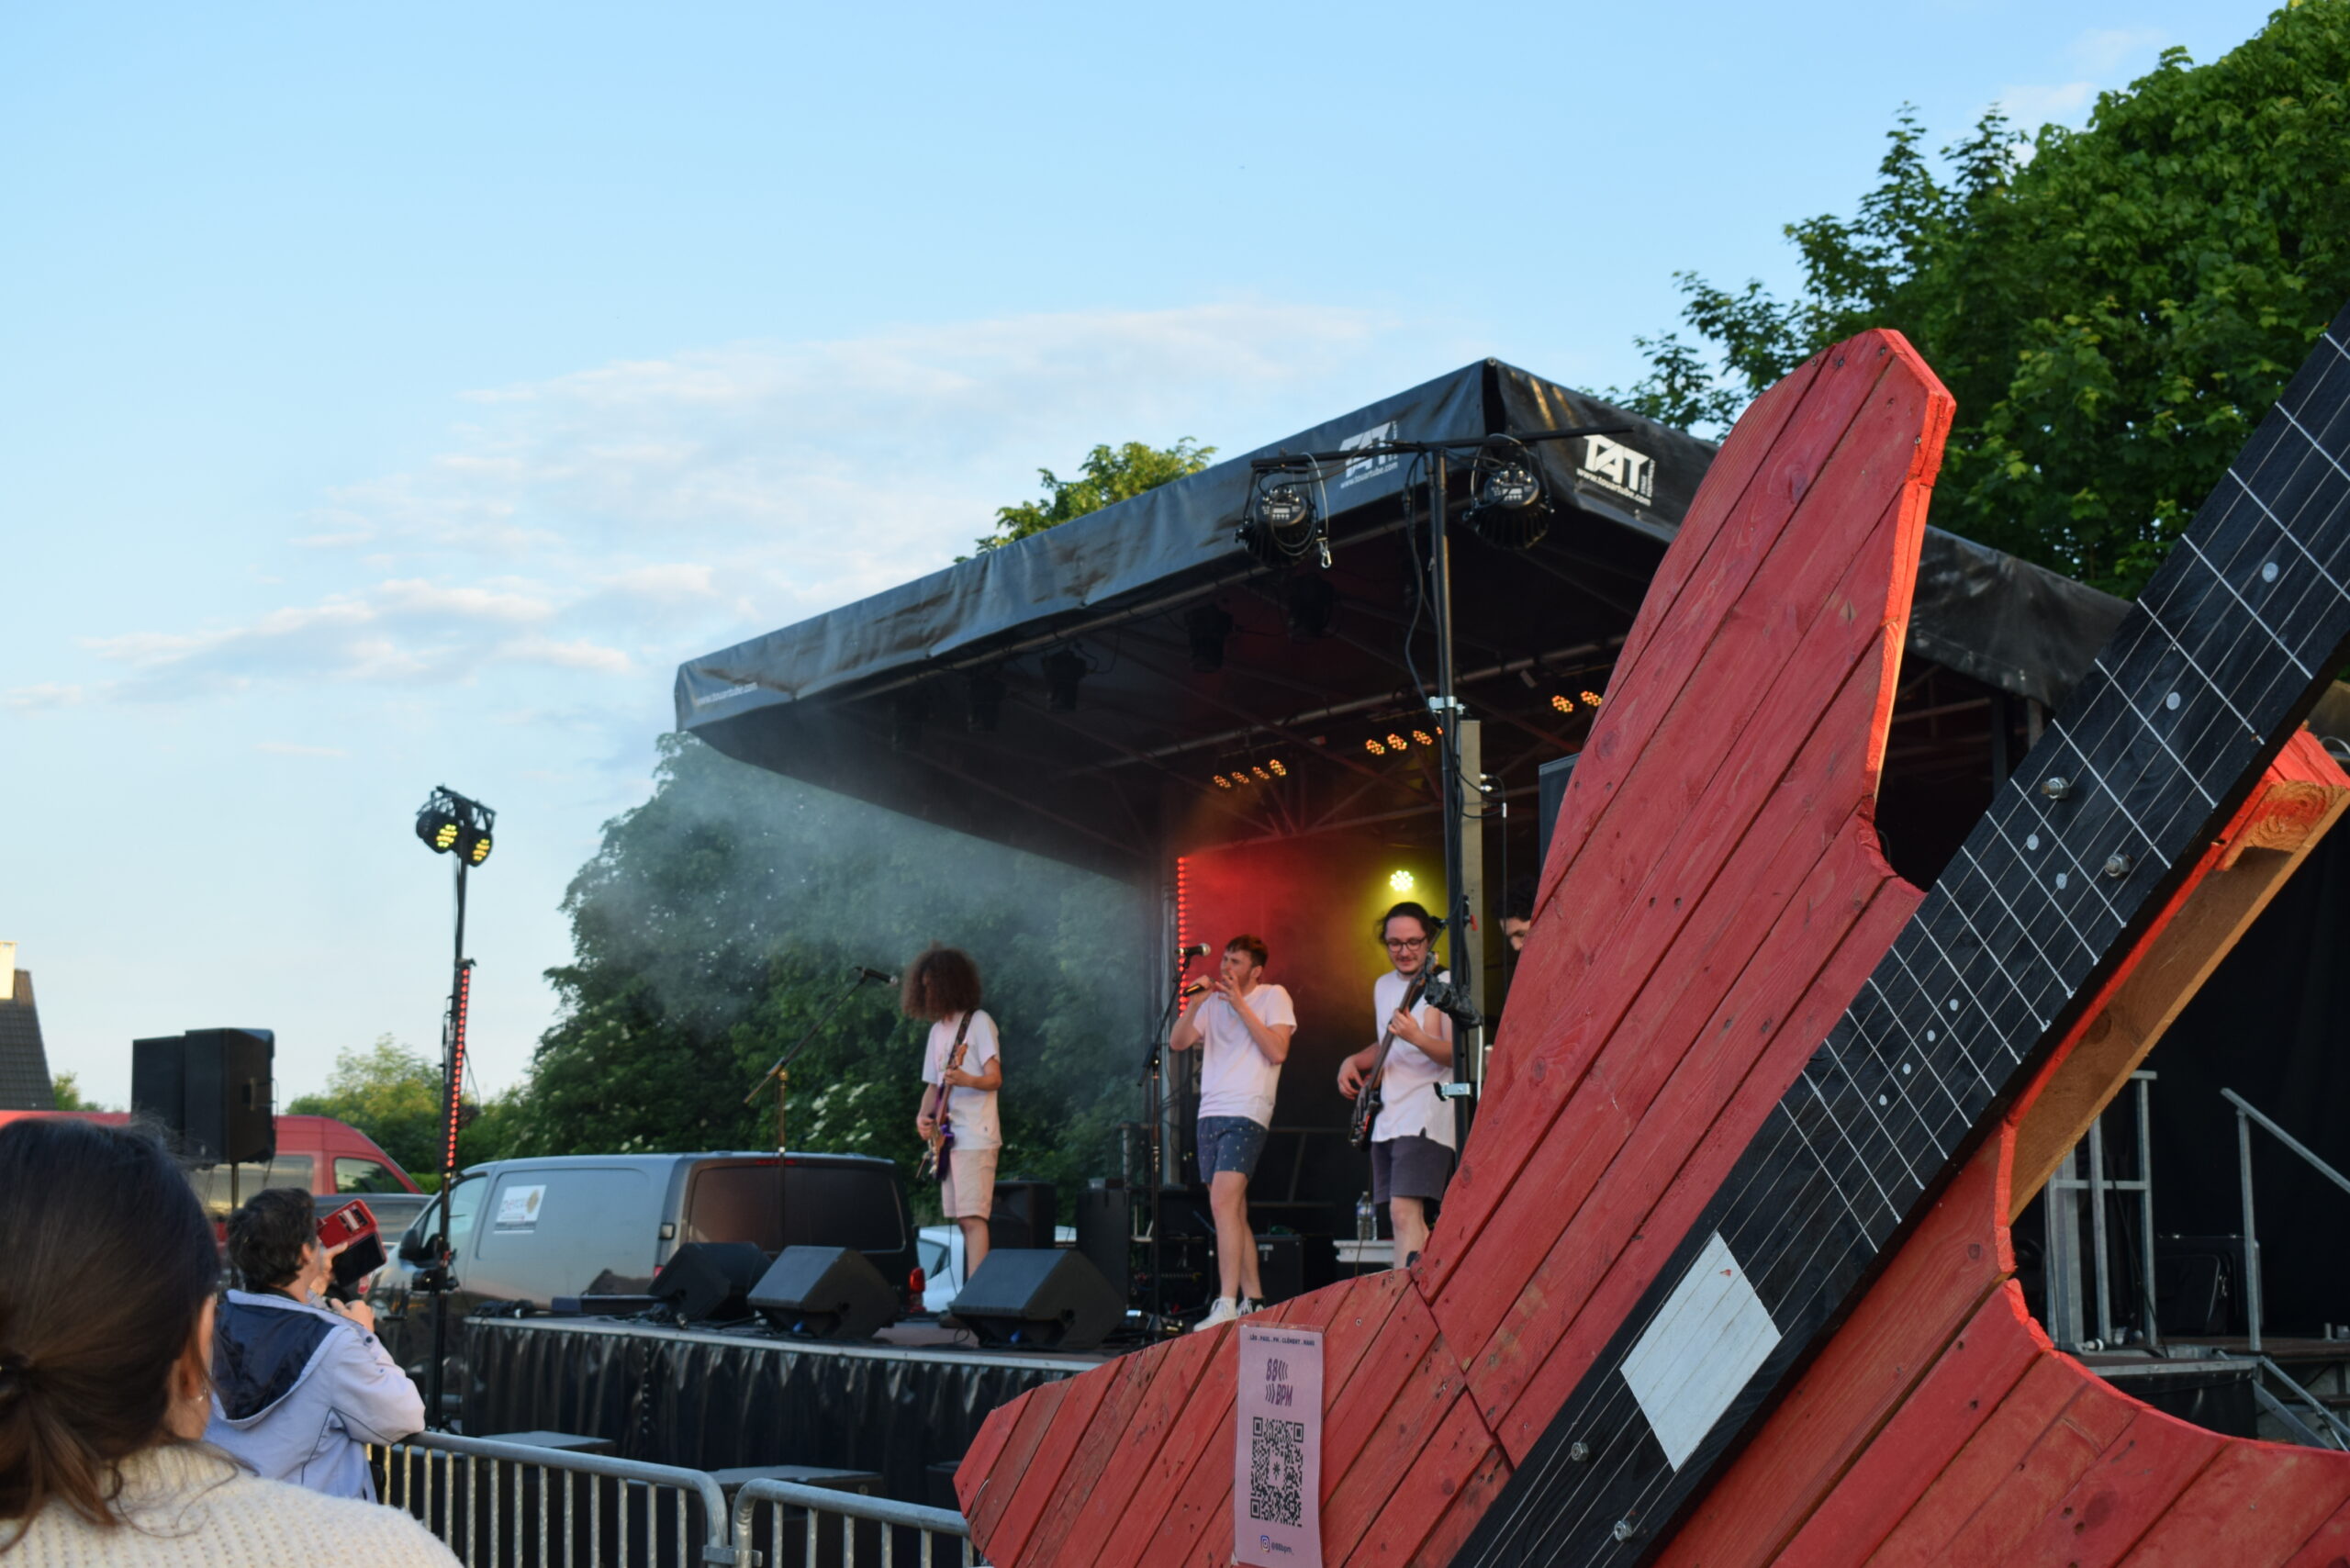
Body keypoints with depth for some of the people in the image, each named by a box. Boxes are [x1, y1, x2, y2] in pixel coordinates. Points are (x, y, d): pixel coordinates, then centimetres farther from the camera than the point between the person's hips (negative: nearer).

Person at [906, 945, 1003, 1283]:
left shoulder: (979, 1021, -5)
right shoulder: (937, 1029, 18)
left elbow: (995, 1079, -12)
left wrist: (966, 1080, -32)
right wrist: (923, 1117, 1)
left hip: (975, 1137, -8)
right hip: (947, 1137, 8)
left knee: (972, 1217, -15)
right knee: (961, 1219, 9)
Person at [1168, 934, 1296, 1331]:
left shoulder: (1273, 997, 3)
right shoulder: (1215, 1002, 18)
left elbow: (1277, 1051, -10)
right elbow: (1177, 1043, 10)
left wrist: (1240, 1004, -10)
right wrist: (1194, 1003, -5)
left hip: (1246, 1113, -7)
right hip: (1211, 1112, 7)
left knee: (1223, 1202, -19)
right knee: (1233, 1210, 8)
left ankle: (1227, 1305, -23)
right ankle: (1253, 1300, 16)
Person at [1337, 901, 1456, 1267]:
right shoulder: (1383, 986, 15)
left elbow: (1457, 1054, -17)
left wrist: (1416, 1037, -34)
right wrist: (1353, 1062, 10)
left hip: (1426, 1116, -8)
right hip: (1386, 1118, 8)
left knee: (1404, 1211, -19)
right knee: (1406, 1218, 10)